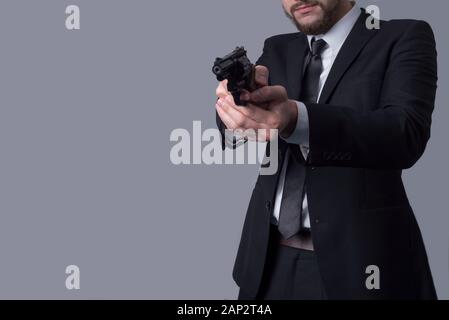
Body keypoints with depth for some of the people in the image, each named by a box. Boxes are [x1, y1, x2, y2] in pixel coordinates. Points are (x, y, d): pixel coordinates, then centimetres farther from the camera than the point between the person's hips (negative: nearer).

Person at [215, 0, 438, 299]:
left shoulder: (404, 38, -4)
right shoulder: (277, 50, 10)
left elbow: (405, 134, -21)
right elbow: (237, 131, -4)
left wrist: (297, 120, -35)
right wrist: (237, 102, -27)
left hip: (357, 259, -4)